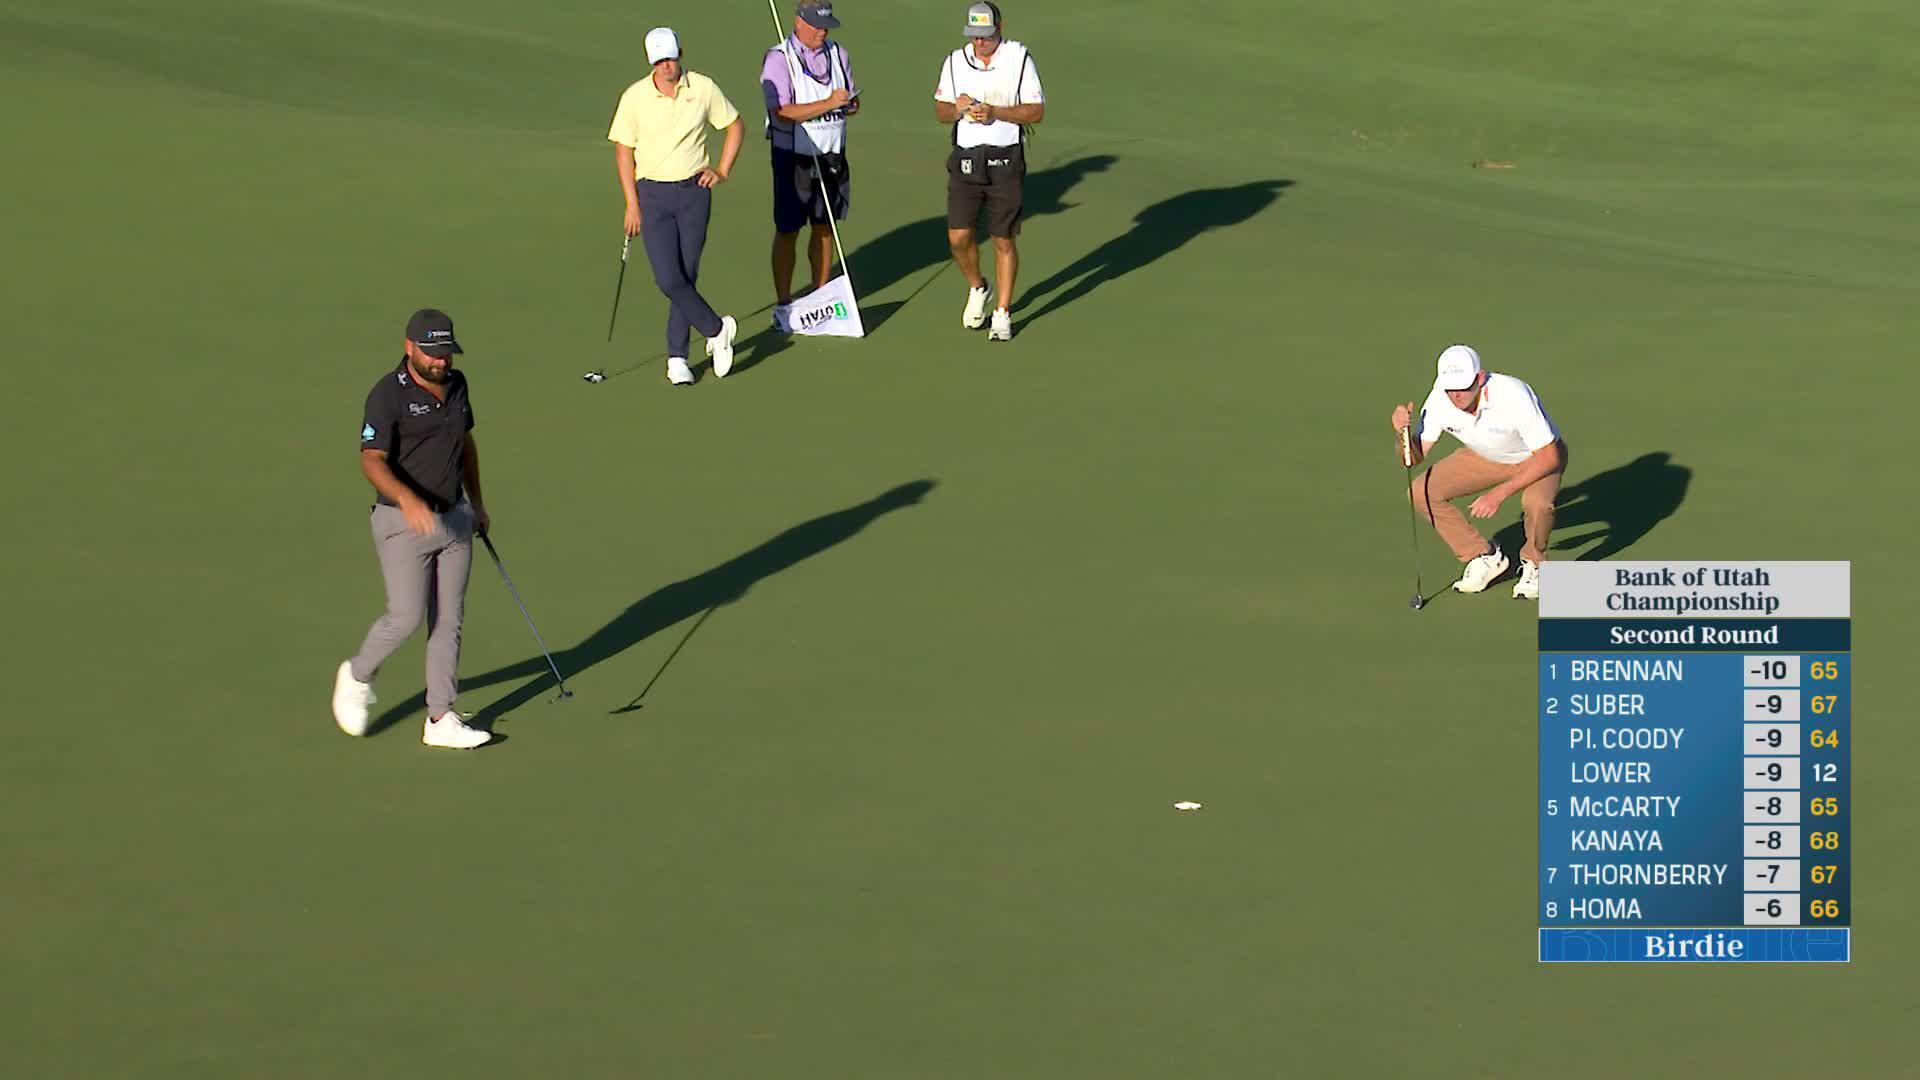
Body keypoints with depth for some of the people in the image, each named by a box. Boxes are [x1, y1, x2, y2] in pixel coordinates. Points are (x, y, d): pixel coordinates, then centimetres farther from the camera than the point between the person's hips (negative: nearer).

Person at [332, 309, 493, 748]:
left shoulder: (456, 384, 5)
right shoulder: (387, 395, -16)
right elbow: (372, 461, -24)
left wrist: (476, 502, 24)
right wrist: (407, 498, -41)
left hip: (455, 518, 6)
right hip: (404, 522, -6)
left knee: (449, 620, 6)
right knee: (406, 618, -9)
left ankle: (441, 720, 11)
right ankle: (357, 676, 20)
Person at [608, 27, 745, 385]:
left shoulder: (703, 89, -4)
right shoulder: (635, 97, -6)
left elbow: (735, 126, 12)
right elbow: (623, 150, 2)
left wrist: (722, 171, 2)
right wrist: (632, 204, -2)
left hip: (694, 192, 1)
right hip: (653, 194, -1)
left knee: (686, 277, 2)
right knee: (668, 280, -10)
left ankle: (677, 357, 15)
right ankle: (717, 330, 11)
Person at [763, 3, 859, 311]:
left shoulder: (837, 53, 7)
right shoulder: (778, 59, -12)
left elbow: (852, 102, 14)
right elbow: (783, 112, -22)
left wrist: (850, 105, -9)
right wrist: (828, 104, -26)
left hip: (832, 155, 5)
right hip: (793, 156, -5)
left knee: (825, 227, 11)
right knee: (787, 231, 0)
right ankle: (783, 303, 7)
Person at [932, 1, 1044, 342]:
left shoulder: (1019, 59, -4)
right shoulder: (955, 61, 6)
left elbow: (1036, 111, -5)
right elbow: (940, 111, 12)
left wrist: (995, 112, -18)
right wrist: (957, 109, -11)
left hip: (1005, 161, -3)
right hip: (965, 160, 3)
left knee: (1003, 241, 2)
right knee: (958, 238, -3)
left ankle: (1003, 313, 13)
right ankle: (977, 289, 26)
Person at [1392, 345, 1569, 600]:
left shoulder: (1512, 395, -38)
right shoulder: (1439, 400, -24)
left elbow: (1549, 456, -33)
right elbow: (1415, 457, -14)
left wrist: (1499, 493, -39)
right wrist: (1404, 433, -38)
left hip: (1537, 458, -5)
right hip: (1485, 457, 5)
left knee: (1537, 502, -37)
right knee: (1421, 492, -13)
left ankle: (1533, 565, -4)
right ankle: (1484, 558, 5)